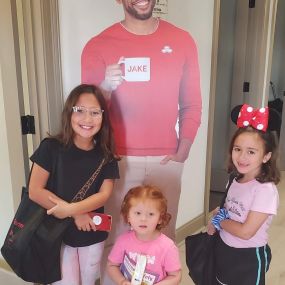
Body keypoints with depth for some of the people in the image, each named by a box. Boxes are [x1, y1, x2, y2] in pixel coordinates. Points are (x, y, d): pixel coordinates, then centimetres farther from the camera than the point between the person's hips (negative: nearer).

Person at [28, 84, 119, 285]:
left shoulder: (105, 156, -6)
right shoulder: (51, 147, -13)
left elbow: (104, 195, -11)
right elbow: (35, 191, -15)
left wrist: (70, 209, -26)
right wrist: (77, 214, -18)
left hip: (92, 236, 3)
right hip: (57, 233, -2)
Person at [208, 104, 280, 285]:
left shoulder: (265, 190, -25)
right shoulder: (236, 181, -4)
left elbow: (245, 232, -25)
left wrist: (218, 221, -12)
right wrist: (218, 216, -11)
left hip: (249, 258, -6)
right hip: (224, 250, 6)